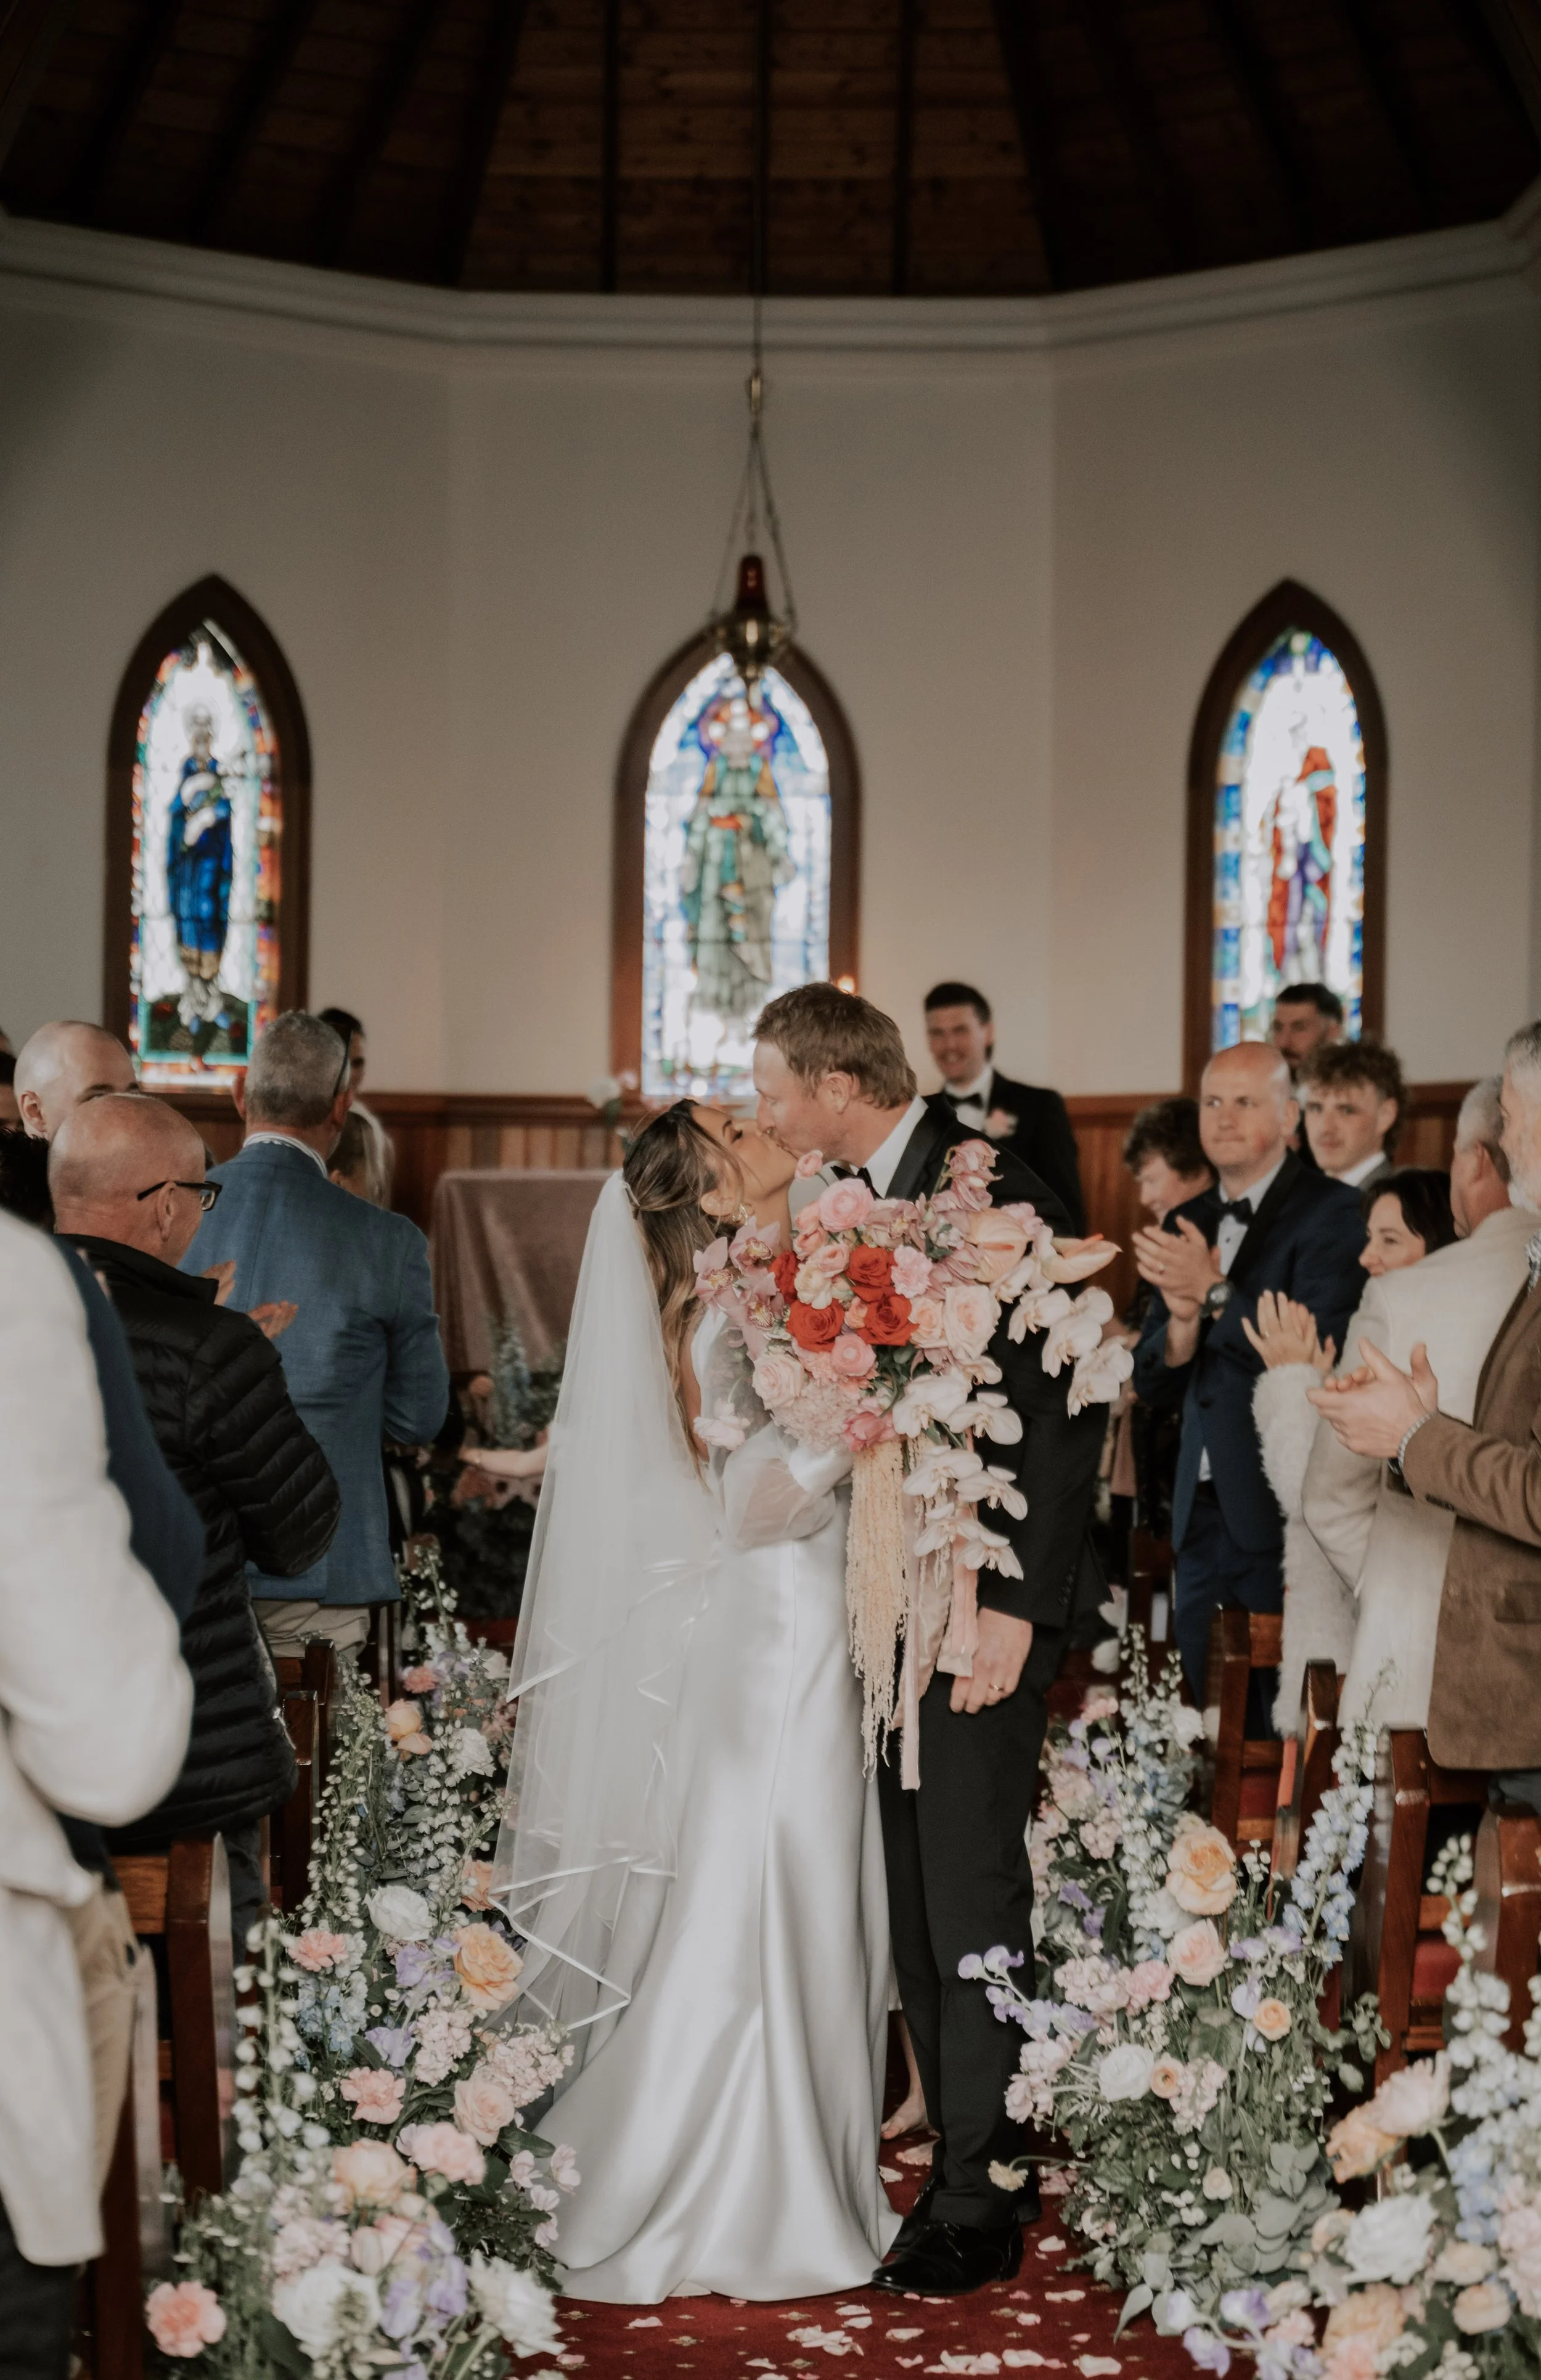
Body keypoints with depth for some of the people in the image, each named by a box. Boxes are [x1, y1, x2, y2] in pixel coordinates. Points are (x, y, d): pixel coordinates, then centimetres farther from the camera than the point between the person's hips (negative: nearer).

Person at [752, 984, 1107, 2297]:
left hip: (983, 1600, -8)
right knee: (917, 1896, 13)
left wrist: (1016, 1606, -18)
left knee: (971, 1896, -3)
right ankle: (972, 2156, 24)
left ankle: (980, 2201, 6)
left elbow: (1065, 1408, -16)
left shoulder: (996, 1195, -14)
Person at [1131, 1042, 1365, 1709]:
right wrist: (1182, 1321, -8)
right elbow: (1153, 1384, 11)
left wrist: (1214, 1293, -20)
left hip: (1283, 1517, -6)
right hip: (1204, 1510, 6)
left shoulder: (1330, 1213, -7)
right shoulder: (1188, 1225, 13)